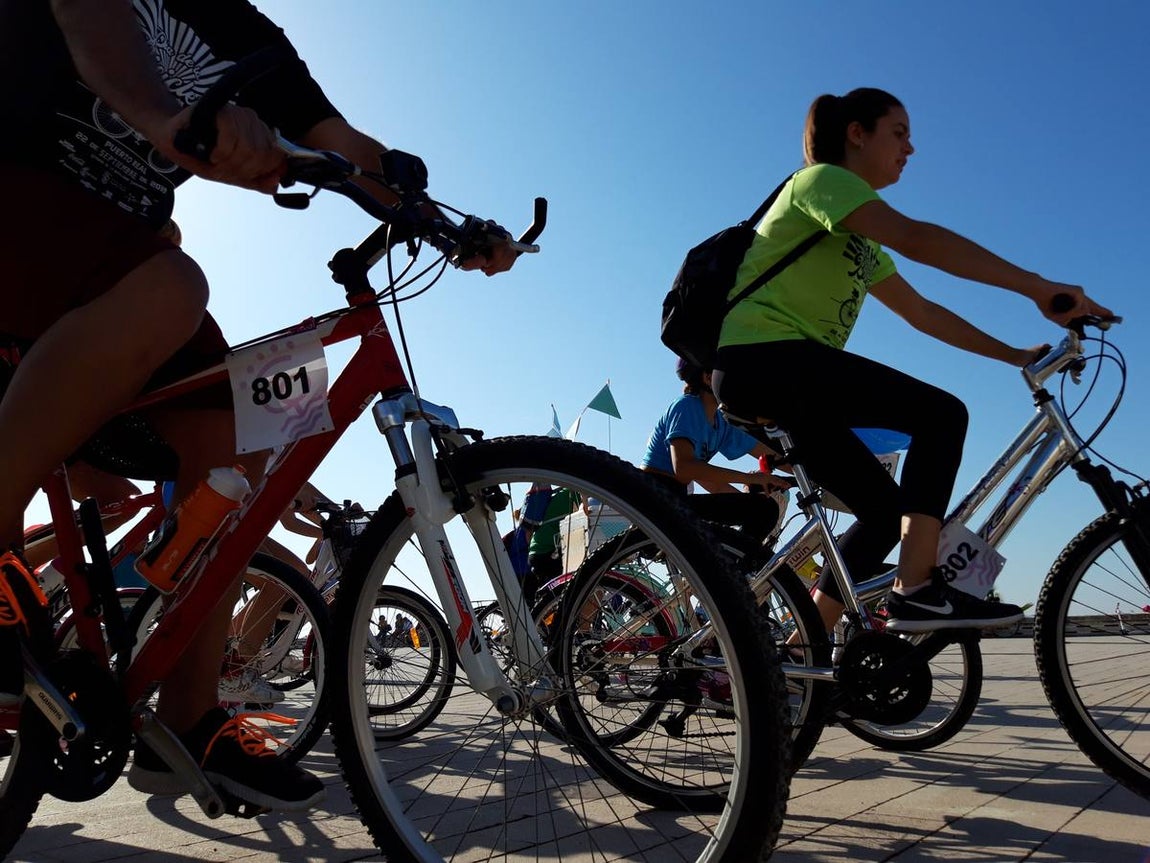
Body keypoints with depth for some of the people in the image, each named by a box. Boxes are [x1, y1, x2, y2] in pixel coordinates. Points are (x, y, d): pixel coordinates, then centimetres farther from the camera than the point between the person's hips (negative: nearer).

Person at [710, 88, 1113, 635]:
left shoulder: (863, 244, 27)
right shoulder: (822, 179, -2)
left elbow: (922, 313, 22)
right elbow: (914, 238, -19)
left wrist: (1018, 356, 16)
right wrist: (1037, 288, -21)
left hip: (770, 385, 9)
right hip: (761, 356, -9)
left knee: (887, 508, 5)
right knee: (940, 413, -16)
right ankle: (916, 592, -17)